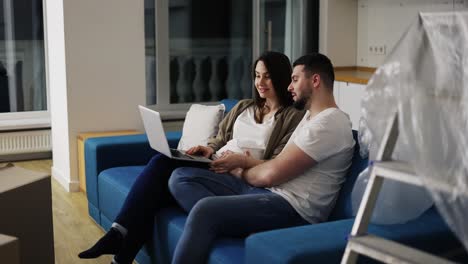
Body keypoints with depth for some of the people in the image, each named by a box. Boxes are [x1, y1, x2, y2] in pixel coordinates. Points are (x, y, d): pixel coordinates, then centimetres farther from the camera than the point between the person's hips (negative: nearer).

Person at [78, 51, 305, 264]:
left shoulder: (293, 116, -1)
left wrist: (244, 161, -23)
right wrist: (208, 148, -1)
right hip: (214, 166, 6)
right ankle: (120, 234, -22)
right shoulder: (243, 107, 21)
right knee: (161, 161, -21)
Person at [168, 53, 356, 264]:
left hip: (292, 209, -10)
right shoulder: (311, 116, 20)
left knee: (204, 210, -32)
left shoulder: (329, 123, -13)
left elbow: (271, 174, -16)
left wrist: (241, 173, 3)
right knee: (181, 177, -1)